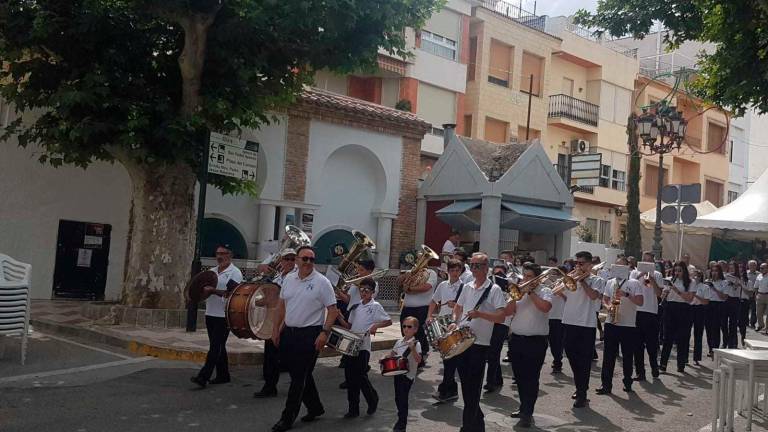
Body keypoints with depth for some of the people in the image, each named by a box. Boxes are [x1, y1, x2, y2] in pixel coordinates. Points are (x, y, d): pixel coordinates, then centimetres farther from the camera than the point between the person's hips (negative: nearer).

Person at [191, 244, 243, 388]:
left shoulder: (235, 273, -6)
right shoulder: (212, 271, 16)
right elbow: (205, 288, 24)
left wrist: (214, 291, -24)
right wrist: (204, 291, 0)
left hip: (224, 315, -7)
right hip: (211, 313, 8)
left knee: (215, 346, -9)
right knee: (218, 346, 12)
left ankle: (203, 376, -13)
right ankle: (223, 375, 21)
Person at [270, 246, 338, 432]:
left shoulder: (322, 282, -10)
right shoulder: (288, 279, 7)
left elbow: (333, 310, -10)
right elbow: (282, 305, 15)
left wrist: (325, 332, -18)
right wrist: (276, 329, 12)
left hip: (310, 335, -6)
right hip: (288, 332, 6)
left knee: (299, 377, -2)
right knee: (302, 374, 16)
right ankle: (315, 407, 33)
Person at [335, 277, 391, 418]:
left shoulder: (375, 306, -3)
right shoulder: (356, 306, 14)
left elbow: (389, 321, -6)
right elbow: (349, 326, 16)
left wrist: (376, 325, -21)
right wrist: (340, 319, -1)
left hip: (363, 345, -6)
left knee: (360, 375, -6)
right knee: (350, 375, 5)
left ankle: (373, 399, 21)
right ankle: (353, 409, 14)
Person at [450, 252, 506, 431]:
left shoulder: (494, 289, -7)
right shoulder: (467, 287, 11)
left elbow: (501, 317, -14)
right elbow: (458, 307, 23)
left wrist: (479, 314, -25)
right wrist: (455, 322, 4)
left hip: (479, 344, -6)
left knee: (473, 388, -1)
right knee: (465, 384, 14)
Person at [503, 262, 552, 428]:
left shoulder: (545, 292, -1)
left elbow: (545, 307, -23)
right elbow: (507, 312, 2)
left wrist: (530, 291, -15)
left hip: (536, 341, -5)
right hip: (516, 339, 5)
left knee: (531, 378, -3)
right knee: (520, 377, 14)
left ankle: (527, 414, 1)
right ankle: (524, 407, 28)